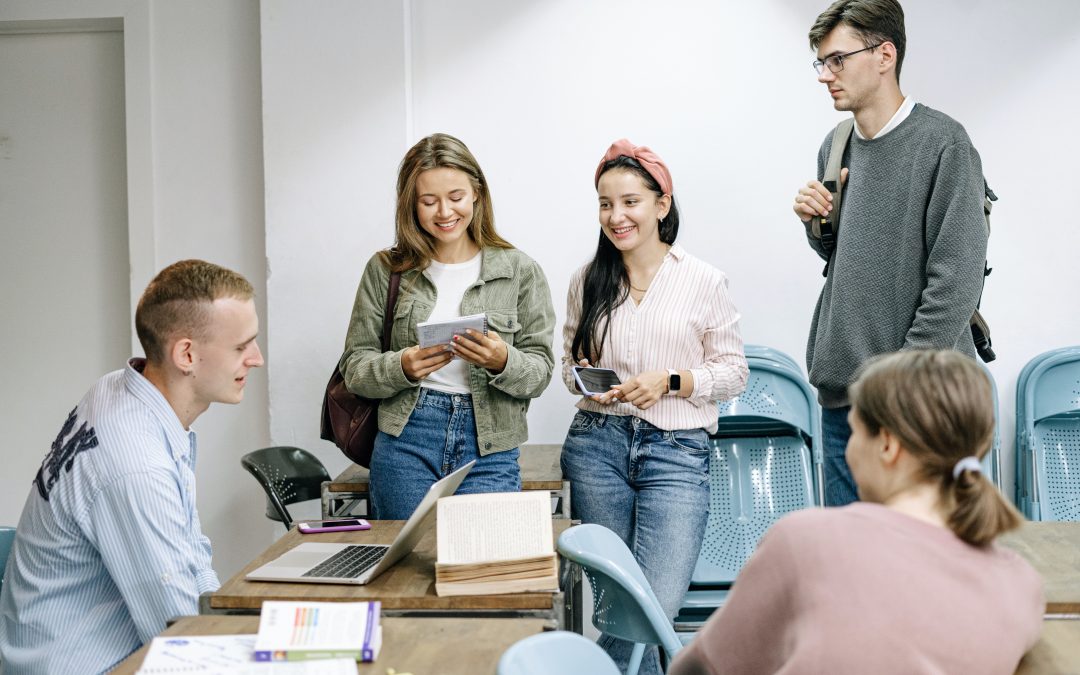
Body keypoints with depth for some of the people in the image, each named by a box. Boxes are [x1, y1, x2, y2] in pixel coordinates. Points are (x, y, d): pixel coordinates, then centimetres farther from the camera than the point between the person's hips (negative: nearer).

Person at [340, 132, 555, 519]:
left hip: (489, 450, 0)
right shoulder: (385, 270, 5)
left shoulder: (519, 271, 3)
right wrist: (402, 367, -15)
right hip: (405, 443, 1)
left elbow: (539, 373, 2)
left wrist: (503, 361, -19)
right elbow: (354, 368, 4)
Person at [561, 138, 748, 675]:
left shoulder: (704, 281, 0)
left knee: (657, 604, -14)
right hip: (597, 444, 3)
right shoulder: (587, 281, 8)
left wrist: (669, 382, -12)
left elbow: (732, 371, 3)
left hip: (677, 449, -2)